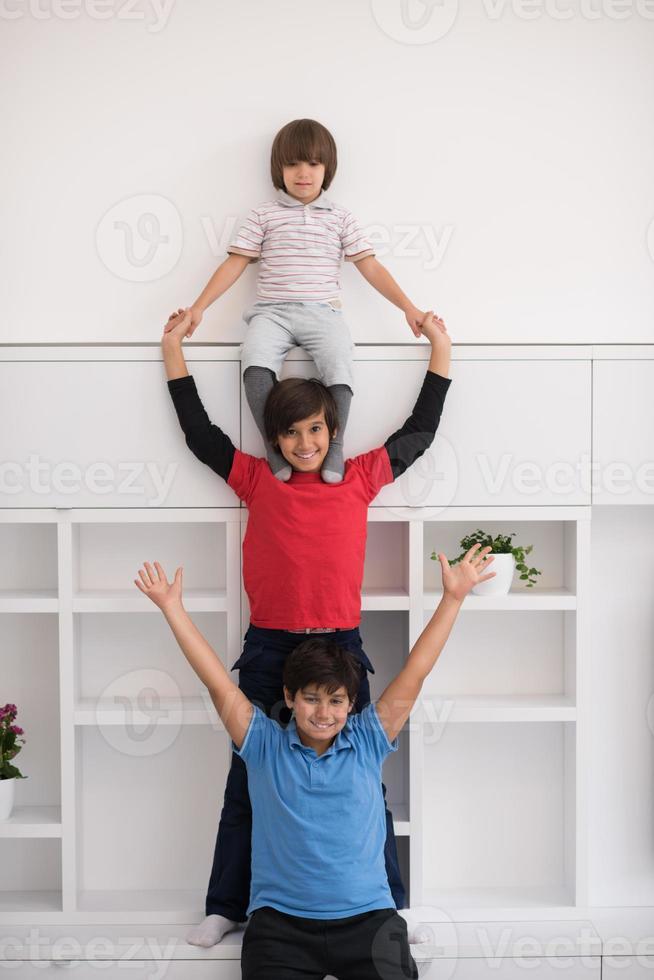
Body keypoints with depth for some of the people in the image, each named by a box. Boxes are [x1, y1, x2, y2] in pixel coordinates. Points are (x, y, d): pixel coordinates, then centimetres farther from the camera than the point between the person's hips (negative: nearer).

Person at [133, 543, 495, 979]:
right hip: (280, 922, -1)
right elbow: (217, 679, 1)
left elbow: (414, 673, 2)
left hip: (366, 918, 1)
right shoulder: (265, 745, 5)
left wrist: (453, 598, -2)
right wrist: (172, 606, -2)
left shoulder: (367, 741, 6)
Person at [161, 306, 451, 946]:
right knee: (247, 784, 9)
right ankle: (226, 906, 21)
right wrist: (173, 348, 12)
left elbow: (419, 430, 12)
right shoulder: (260, 480, 5)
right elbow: (199, 432, 9)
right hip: (267, 651, 0)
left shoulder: (359, 478, 6)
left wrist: (440, 347, 14)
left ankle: (386, 906, 19)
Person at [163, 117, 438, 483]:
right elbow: (235, 263, 9)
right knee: (255, 362, -32)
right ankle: (273, 442, -20)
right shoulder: (264, 214, 12)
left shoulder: (341, 217, 13)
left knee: (339, 366, -31)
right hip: (272, 311, 0)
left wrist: (409, 307, 2)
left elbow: (370, 266, 10)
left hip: (323, 312, 0)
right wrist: (199, 306, 1)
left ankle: (334, 446, -18)